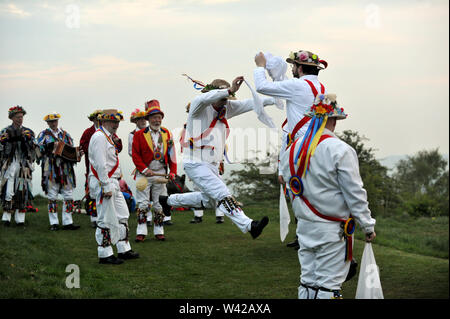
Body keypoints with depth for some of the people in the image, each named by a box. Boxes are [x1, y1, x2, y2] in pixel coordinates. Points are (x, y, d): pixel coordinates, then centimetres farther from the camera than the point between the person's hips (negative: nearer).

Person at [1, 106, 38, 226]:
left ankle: (20, 218, 3)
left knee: (22, 191, -1)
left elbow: (34, 149, 4)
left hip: (24, 166, 2)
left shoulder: (28, 132, 13)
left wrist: (29, 138, -11)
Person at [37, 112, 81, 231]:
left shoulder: (65, 134, 15)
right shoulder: (43, 134, 7)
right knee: (52, 197, 2)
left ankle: (67, 222, 6)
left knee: (68, 196, 1)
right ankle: (54, 223, 8)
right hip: (51, 170, -3)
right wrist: (50, 146, -22)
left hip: (65, 169, 3)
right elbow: (39, 148, -7)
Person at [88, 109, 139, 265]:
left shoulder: (108, 137, 19)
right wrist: (106, 186, -22)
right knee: (106, 220, -5)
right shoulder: (99, 137, -14)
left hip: (113, 183, 11)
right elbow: (100, 165, -21)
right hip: (103, 183, -11)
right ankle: (105, 254, 2)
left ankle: (124, 250, 20)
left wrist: (114, 184, 19)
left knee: (122, 215, 13)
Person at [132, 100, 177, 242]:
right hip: (144, 173, -3)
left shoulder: (167, 134, 8)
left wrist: (172, 172, 1)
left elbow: (172, 155, 9)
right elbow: (135, 155, -5)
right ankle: (141, 232, -1)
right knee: (143, 203, -4)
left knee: (159, 204, 7)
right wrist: (144, 169, -15)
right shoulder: (139, 135, -2)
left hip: (161, 173, 3)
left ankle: (159, 231, 14)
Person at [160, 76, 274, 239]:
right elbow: (203, 99, -36)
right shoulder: (199, 106, -12)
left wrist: (275, 99, -1)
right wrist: (229, 90, -44)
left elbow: (250, 104, 7)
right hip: (196, 164, -9)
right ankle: (248, 225, -25)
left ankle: (169, 200, 38)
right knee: (223, 195, -18)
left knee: (209, 200, 24)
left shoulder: (225, 108, 8)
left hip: (212, 165, 9)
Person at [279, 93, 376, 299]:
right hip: (332, 229, -6)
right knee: (327, 284, -2)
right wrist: (368, 227, -3)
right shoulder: (340, 151, -15)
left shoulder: (292, 150, 6)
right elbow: (355, 194, -12)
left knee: (308, 282, 13)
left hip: (304, 226, 6)